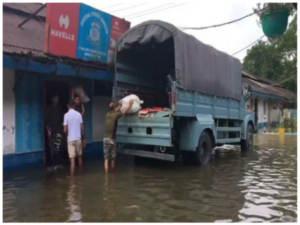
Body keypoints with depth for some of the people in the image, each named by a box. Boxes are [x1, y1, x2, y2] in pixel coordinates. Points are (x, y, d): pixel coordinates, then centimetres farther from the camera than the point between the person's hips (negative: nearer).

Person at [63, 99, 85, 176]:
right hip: (78, 138, 3)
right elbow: (82, 128, 0)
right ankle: (80, 173, 28)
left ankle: (72, 176, -2)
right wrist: (83, 139, 10)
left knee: (72, 159, -3)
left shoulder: (66, 115, -8)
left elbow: (65, 130, -10)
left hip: (70, 139, -3)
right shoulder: (79, 114, 0)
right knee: (80, 157, 17)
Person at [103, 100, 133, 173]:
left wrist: (120, 106, 41)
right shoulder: (115, 115, -7)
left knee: (106, 159, 2)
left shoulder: (107, 114, 8)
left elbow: (113, 112, 30)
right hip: (111, 139, -4)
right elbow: (125, 111, 6)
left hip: (105, 139, 4)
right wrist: (130, 104, 20)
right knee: (113, 159, 12)